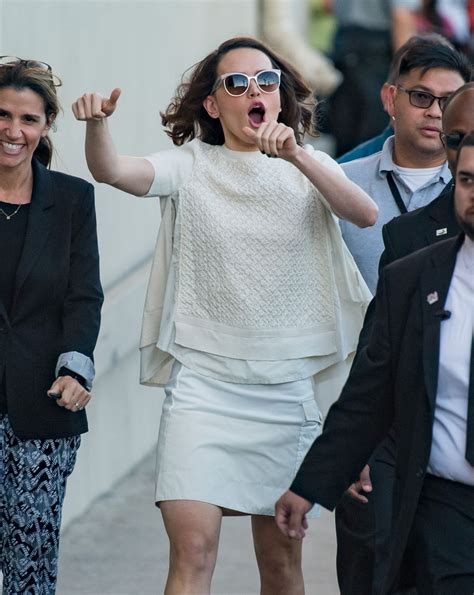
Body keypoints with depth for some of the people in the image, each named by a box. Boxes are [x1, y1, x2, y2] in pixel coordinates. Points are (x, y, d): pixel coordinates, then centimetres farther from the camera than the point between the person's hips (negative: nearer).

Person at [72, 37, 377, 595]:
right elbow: (110, 170, -15)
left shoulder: (306, 168, 6)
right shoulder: (190, 166, 1)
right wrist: (96, 124, -37)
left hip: (287, 387, 2)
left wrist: (296, 155, -27)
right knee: (193, 548, -16)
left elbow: (365, 213, -13)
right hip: (202, 381, -2)